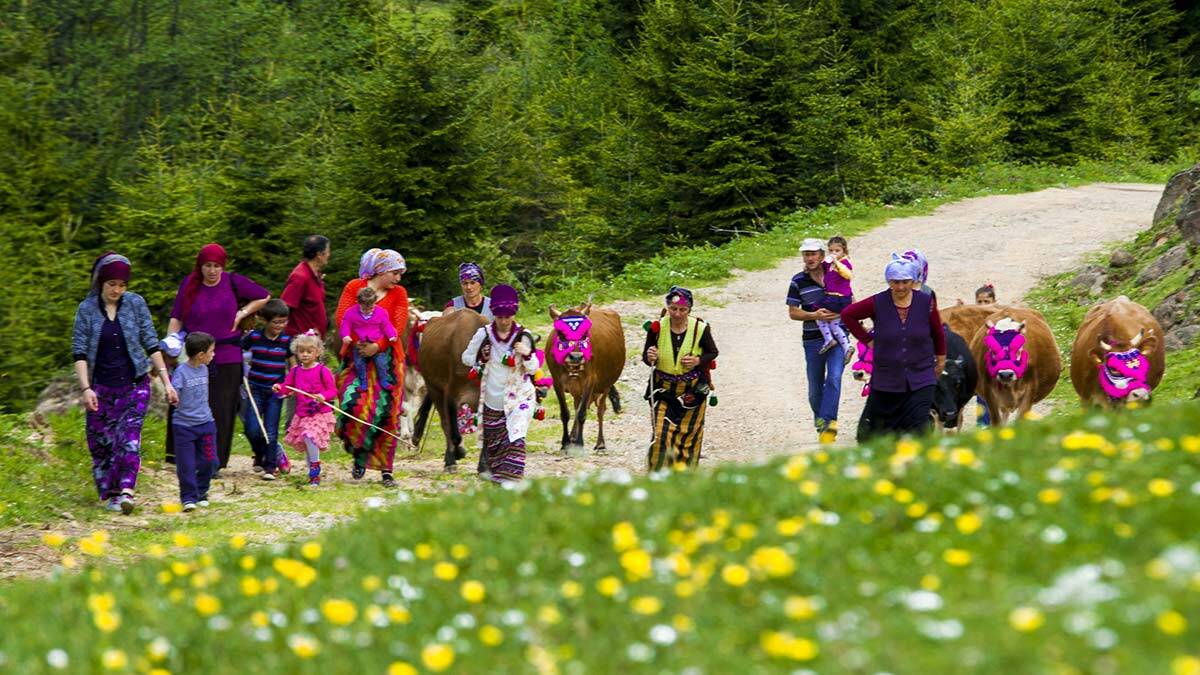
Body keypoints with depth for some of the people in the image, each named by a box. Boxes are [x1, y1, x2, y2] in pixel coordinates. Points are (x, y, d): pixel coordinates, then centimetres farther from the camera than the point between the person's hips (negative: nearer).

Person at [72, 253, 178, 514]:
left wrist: (166, 381, -1)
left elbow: (151, 344, 3)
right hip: (102, 387, 1)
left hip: (134, 384, -1)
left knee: (129, 437, -14)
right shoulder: (87, 309, -2)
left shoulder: (135, 303, 0)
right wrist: (86, 388, -16)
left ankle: (125, 491, -20)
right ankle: (108, 493, 17)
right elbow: (79, 351, -4)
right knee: (101, 441, 3)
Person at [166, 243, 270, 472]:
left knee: (221, 412, 2)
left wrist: (242, 313, 3)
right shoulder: (189, 285, 0)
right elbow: (176, 318, 1)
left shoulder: (233, 282, 1)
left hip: (227, 359, 0)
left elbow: (264, 298, 13)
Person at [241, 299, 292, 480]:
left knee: (271, 430, -1)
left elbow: (292, 365, 7)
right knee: (252, 429, -7)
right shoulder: (254, 336, -4)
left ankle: (270, 466, 8)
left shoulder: (286, 340, -1)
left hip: (276, 390, 0)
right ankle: (260, 455, 21)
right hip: (255, 388, 0)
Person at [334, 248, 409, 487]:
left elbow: (398, 324, -4)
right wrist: (357, 341, -16)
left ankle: (386, 470, 3)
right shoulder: (354, 287, 5)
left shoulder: (399, 293, 8)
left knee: (386, 412, -5)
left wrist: (377, 346, -17)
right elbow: (341, 316, -3)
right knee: (352, 403, -17)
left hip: (387, 358, 1)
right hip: (356, 356, -1)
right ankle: (359, 453, 7)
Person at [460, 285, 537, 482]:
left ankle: (510, 478, -20)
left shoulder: (523, 336, -7)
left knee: (516, 437, -18)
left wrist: (527, 355, -22)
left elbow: (533, 369, -2)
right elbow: (465, 357, 8)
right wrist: (481, 358, -12)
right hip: (493, 397, 2)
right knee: (493, 441, 11)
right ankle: (495, 472, 33)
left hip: (520, 396, -2)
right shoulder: (483, 334, -4)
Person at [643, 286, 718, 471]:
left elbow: (713, 352, 4)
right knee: (661, 435, -10)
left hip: (692, 391, 1)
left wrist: (698, 361, -16)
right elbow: (646, 356, 1)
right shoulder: (657, 328, -10)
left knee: (689, 435, 10)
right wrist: (649, 358, -23)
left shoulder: (700, 329, -10)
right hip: (663, 389, -1)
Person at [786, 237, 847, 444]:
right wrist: (814, 315, -15)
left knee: (834, 378, -19)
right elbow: (793, 312, 0)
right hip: (813, 339, 1)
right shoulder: (799, 281, -1)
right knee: (815, 386, 8)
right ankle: (819, 421, 28)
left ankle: (828, 422, -20)